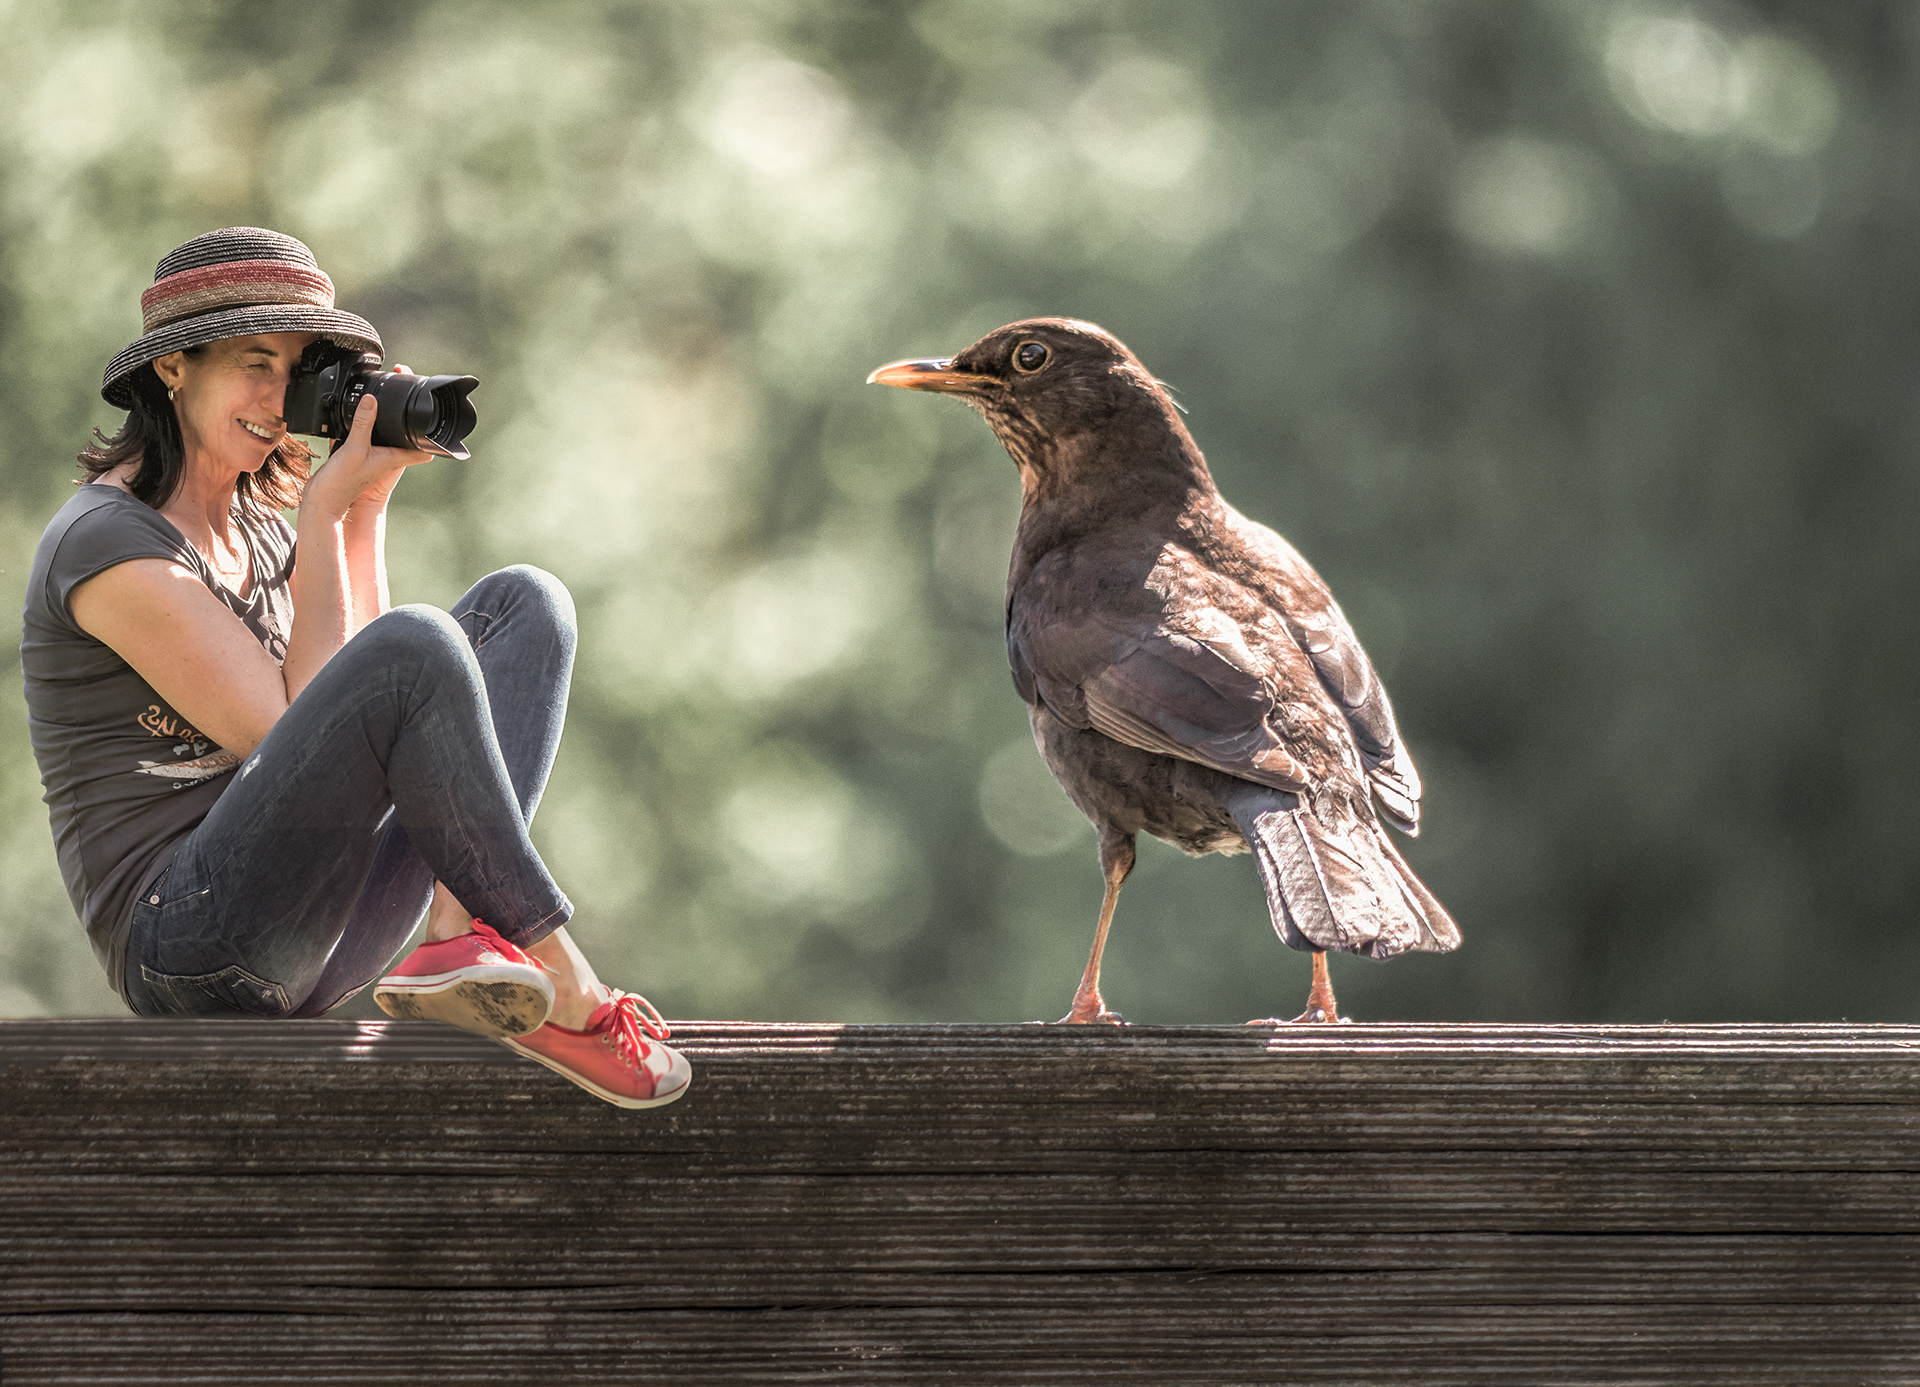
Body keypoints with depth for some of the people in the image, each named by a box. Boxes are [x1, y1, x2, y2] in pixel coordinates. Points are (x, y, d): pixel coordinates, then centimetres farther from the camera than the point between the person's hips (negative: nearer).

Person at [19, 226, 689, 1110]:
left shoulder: (252, 530, 18)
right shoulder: (109, 544, -11)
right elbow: (300, 738, -14)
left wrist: (368, 503, 8)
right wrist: (324, 513, -9)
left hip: (309, 945, 9)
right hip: (189, 947, -9)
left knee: (523, 604, 3)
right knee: (415, 646, -29)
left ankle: (460, 939, -20)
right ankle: (568, 994, -21)